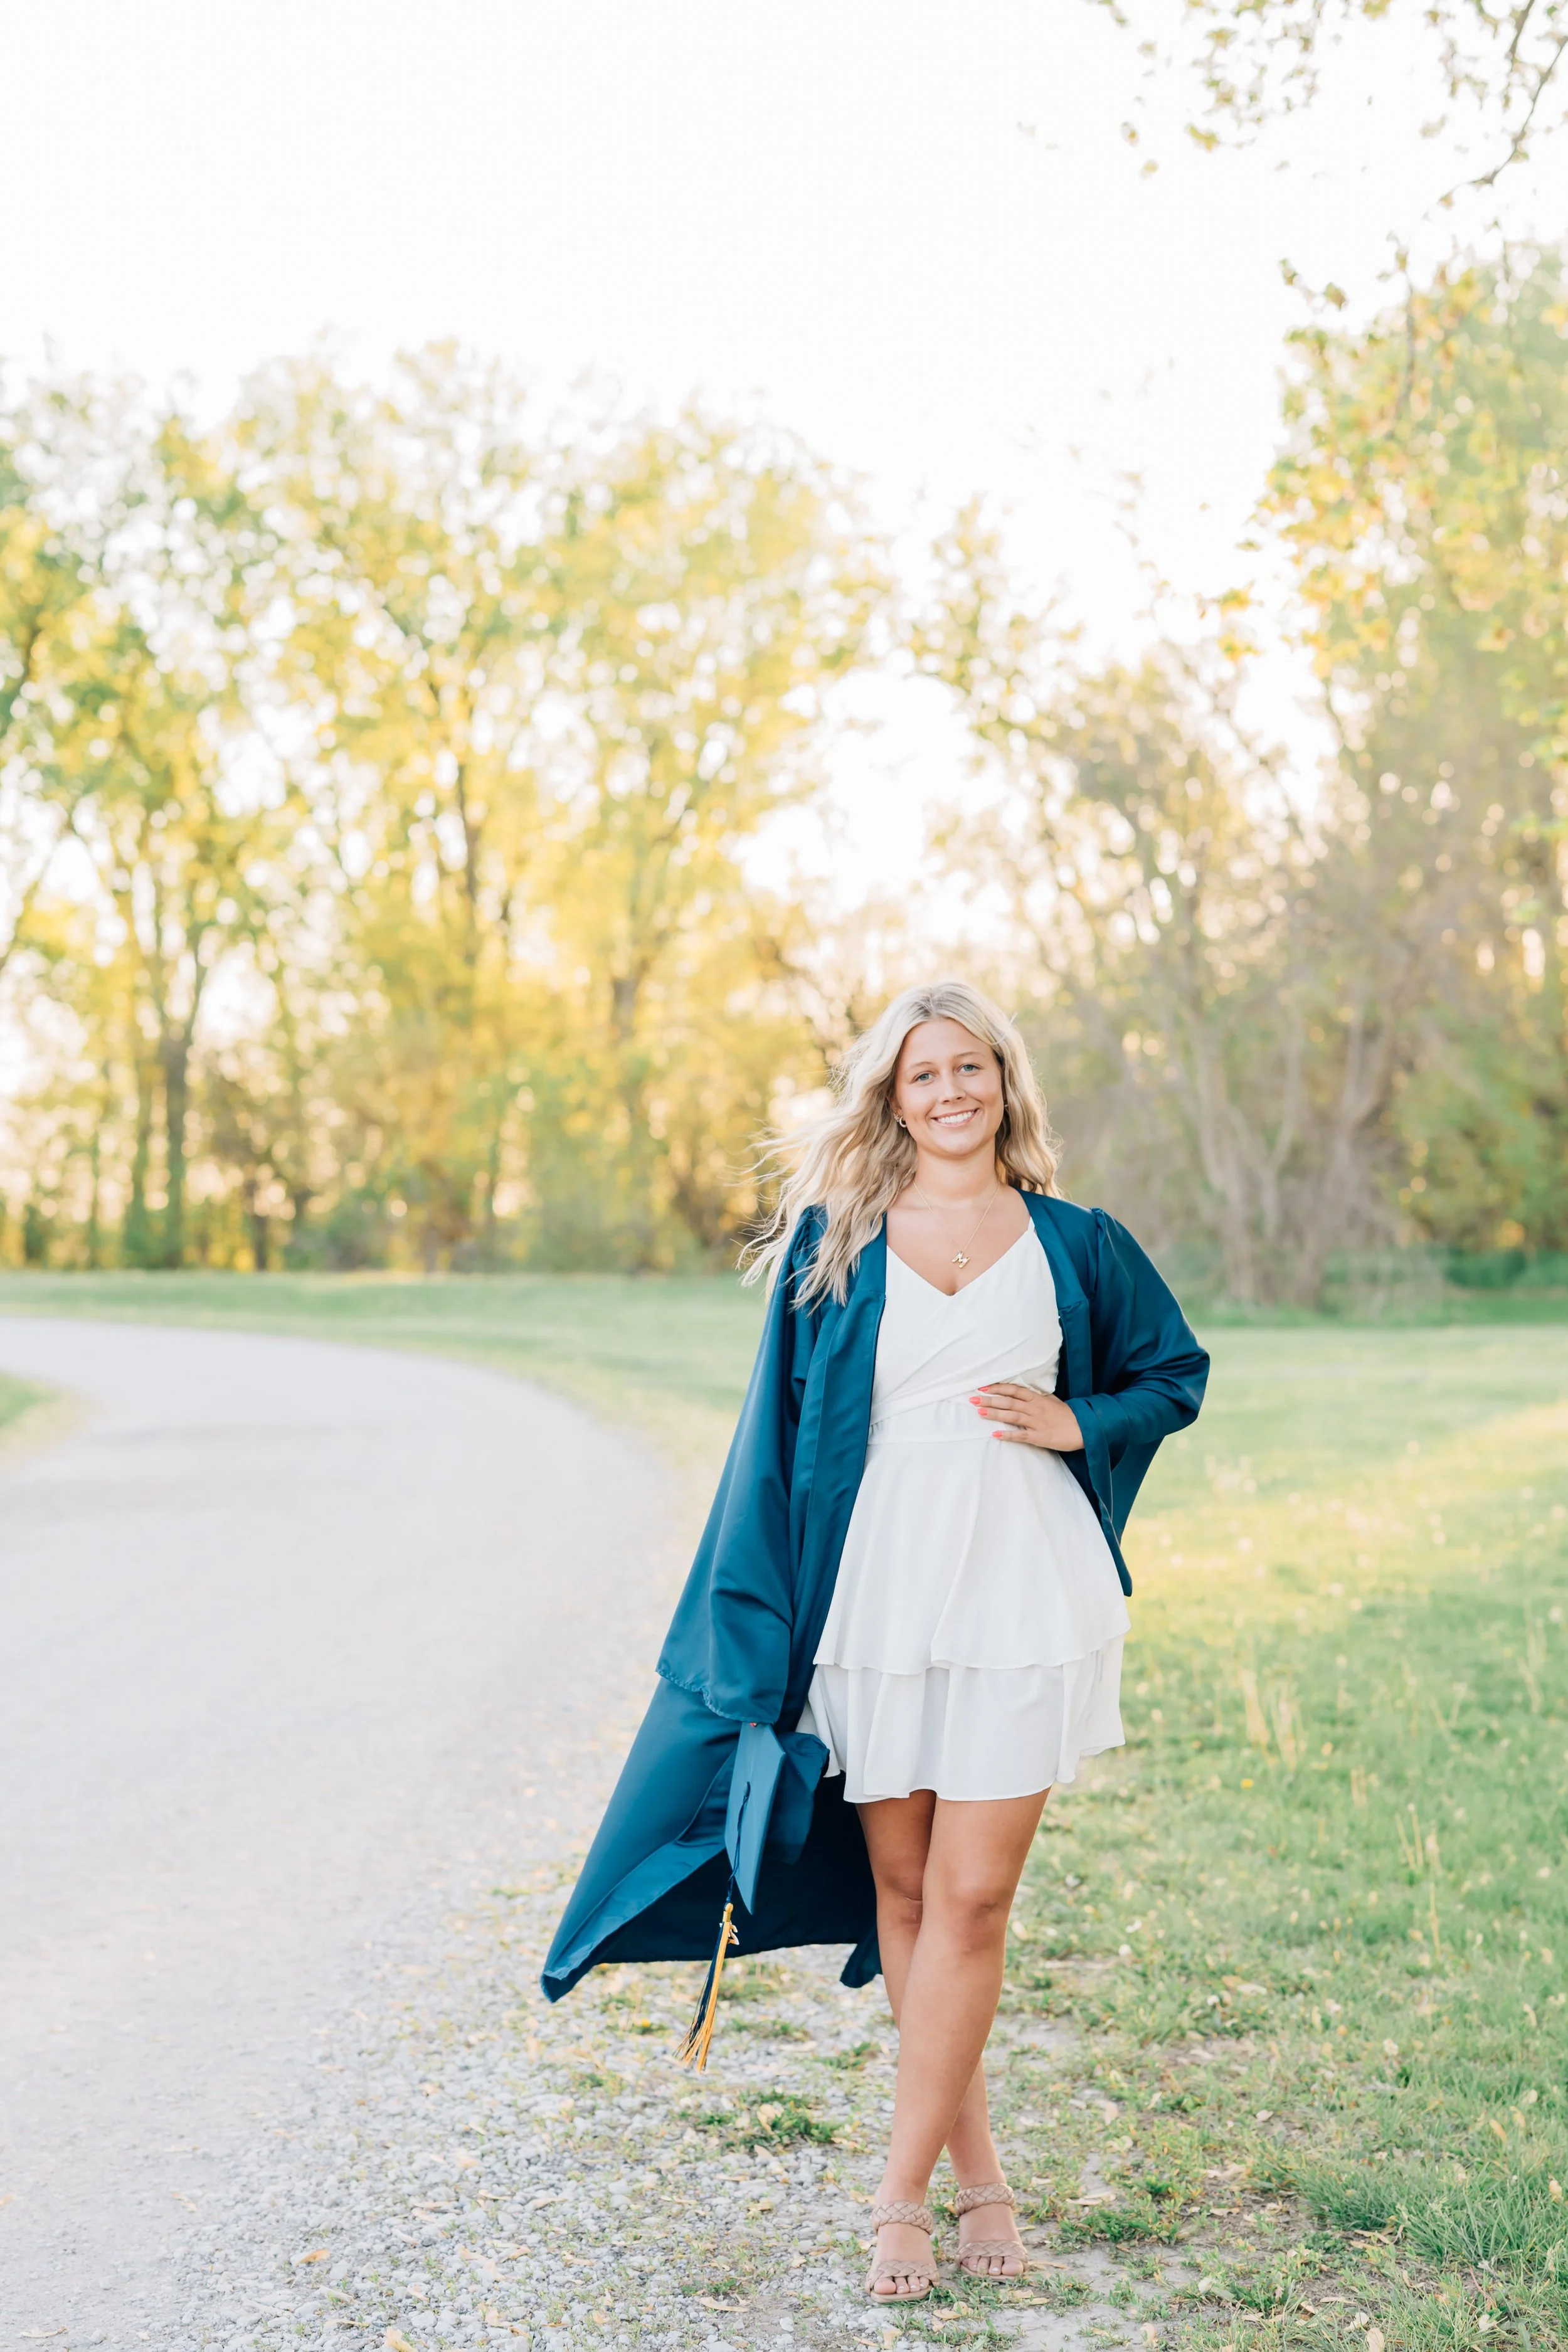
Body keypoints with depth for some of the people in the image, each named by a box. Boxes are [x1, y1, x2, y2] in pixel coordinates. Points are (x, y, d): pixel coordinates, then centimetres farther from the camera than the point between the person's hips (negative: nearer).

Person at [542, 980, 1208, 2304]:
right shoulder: (833, 1245, 5)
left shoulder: (1075, 1245, 6)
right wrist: (771, 1623, 2)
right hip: (876, 1599, 1)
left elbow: (1176, 1374, 17)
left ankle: (904, 2189, 7)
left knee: (969, 1897, -4)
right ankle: (974, 2164, 24)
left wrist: (1078, 1425, -3)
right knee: (902, 1888, 8)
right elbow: (782, 1432, 6)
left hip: (1022, 1606, -1)